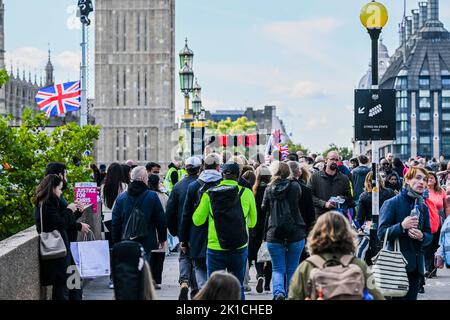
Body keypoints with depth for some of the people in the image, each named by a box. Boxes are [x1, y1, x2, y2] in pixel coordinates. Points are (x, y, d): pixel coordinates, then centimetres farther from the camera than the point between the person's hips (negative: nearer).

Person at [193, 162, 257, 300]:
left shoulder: (209, 194, -4)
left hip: (215, 248, -1)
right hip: (239, 248, 1)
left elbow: (197, 220, -1)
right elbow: (252, 222, 7)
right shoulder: (246, 193, -3)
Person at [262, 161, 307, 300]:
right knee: (292, 269, 12)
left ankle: (279, 292, -18)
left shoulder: (269, 189, -1)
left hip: (274, 235, 0)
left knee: (277, 268, 6)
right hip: (296, 234, 0)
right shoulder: (295, 186, -4)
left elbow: (264, 208, 13)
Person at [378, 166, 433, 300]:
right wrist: (402, 226, -25)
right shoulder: (392, 203, -4)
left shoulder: (423, 207, 15)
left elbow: (429, 235, 15)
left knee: (411, 296, 6)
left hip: (416, 264, 6)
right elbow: (381, 233, -10)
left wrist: (421, 236, -9)